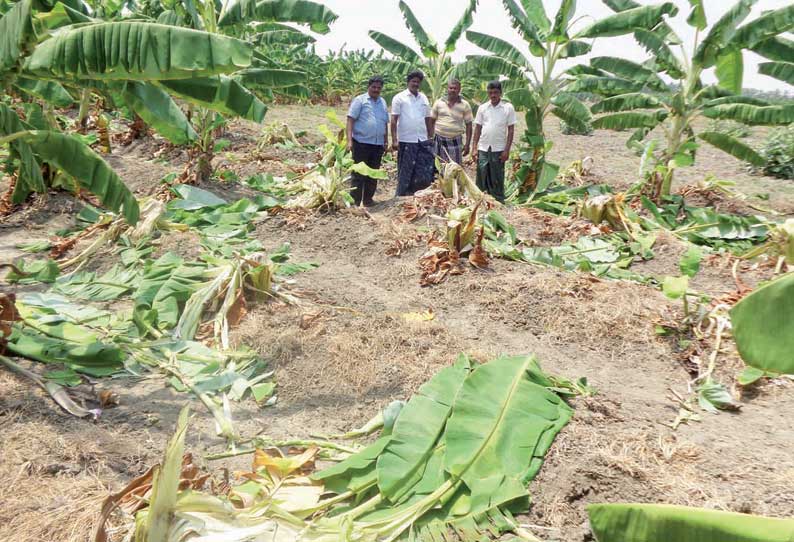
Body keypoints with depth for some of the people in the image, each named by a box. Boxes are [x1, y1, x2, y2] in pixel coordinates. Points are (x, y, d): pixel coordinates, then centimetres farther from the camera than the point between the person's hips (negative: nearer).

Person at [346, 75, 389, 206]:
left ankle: (368, 200, 22)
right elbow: (350, 120, -8)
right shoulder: (360, 100, -3)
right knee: (358, 174, -2)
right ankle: (355, 202, 2)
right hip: (361, 143, -6)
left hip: (378, 144, 6)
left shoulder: (383, 102, 15)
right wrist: (349, 140, -17)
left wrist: (386, 141, 17)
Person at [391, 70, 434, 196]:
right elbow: (394, 120, -5)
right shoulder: (400, 98, 0)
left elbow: (428, 120, 16)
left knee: (426, 173, 2)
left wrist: (430, 138, 12)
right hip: (406, 142, -5)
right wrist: (394, 140, -12)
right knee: (405, 173, 2)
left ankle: (409, 192, 19)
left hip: (423, 141, 5)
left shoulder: (423, 98, 13)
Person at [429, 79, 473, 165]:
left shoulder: (465, 105, 1)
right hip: (439, 140, 1)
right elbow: (432, 121, 8)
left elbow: (468, 125, 2)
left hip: (455, 141, -1)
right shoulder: (439, 102, 4)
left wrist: (467, 144, -3)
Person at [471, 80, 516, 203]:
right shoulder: (482, 108, 6)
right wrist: (475, 148, 2)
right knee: (481, 177, 5)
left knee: (497, 179, 4)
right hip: (483, 149, 2)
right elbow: (477, 128, 8)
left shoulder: (508, 108, -1)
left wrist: (507, 150, -7)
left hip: (499, 150, -2)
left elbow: (511, 130, -1)